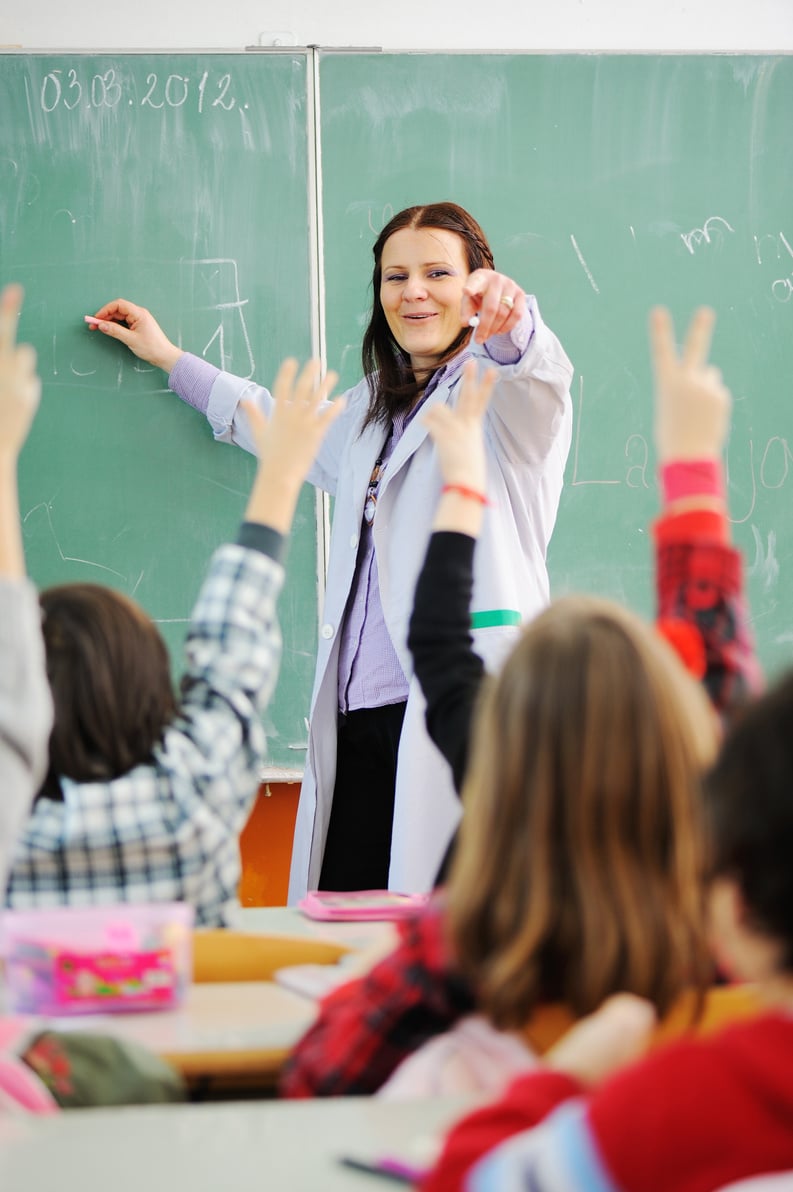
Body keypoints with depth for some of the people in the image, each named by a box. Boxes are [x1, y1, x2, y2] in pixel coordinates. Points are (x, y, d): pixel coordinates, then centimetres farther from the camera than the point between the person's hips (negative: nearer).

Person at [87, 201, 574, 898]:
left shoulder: (499, 389, 2)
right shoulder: (373, 407, 26)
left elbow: (537, 372, -23)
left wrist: (510, 321, -47)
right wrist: (171, 359, 53)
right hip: (361, 714, 7)